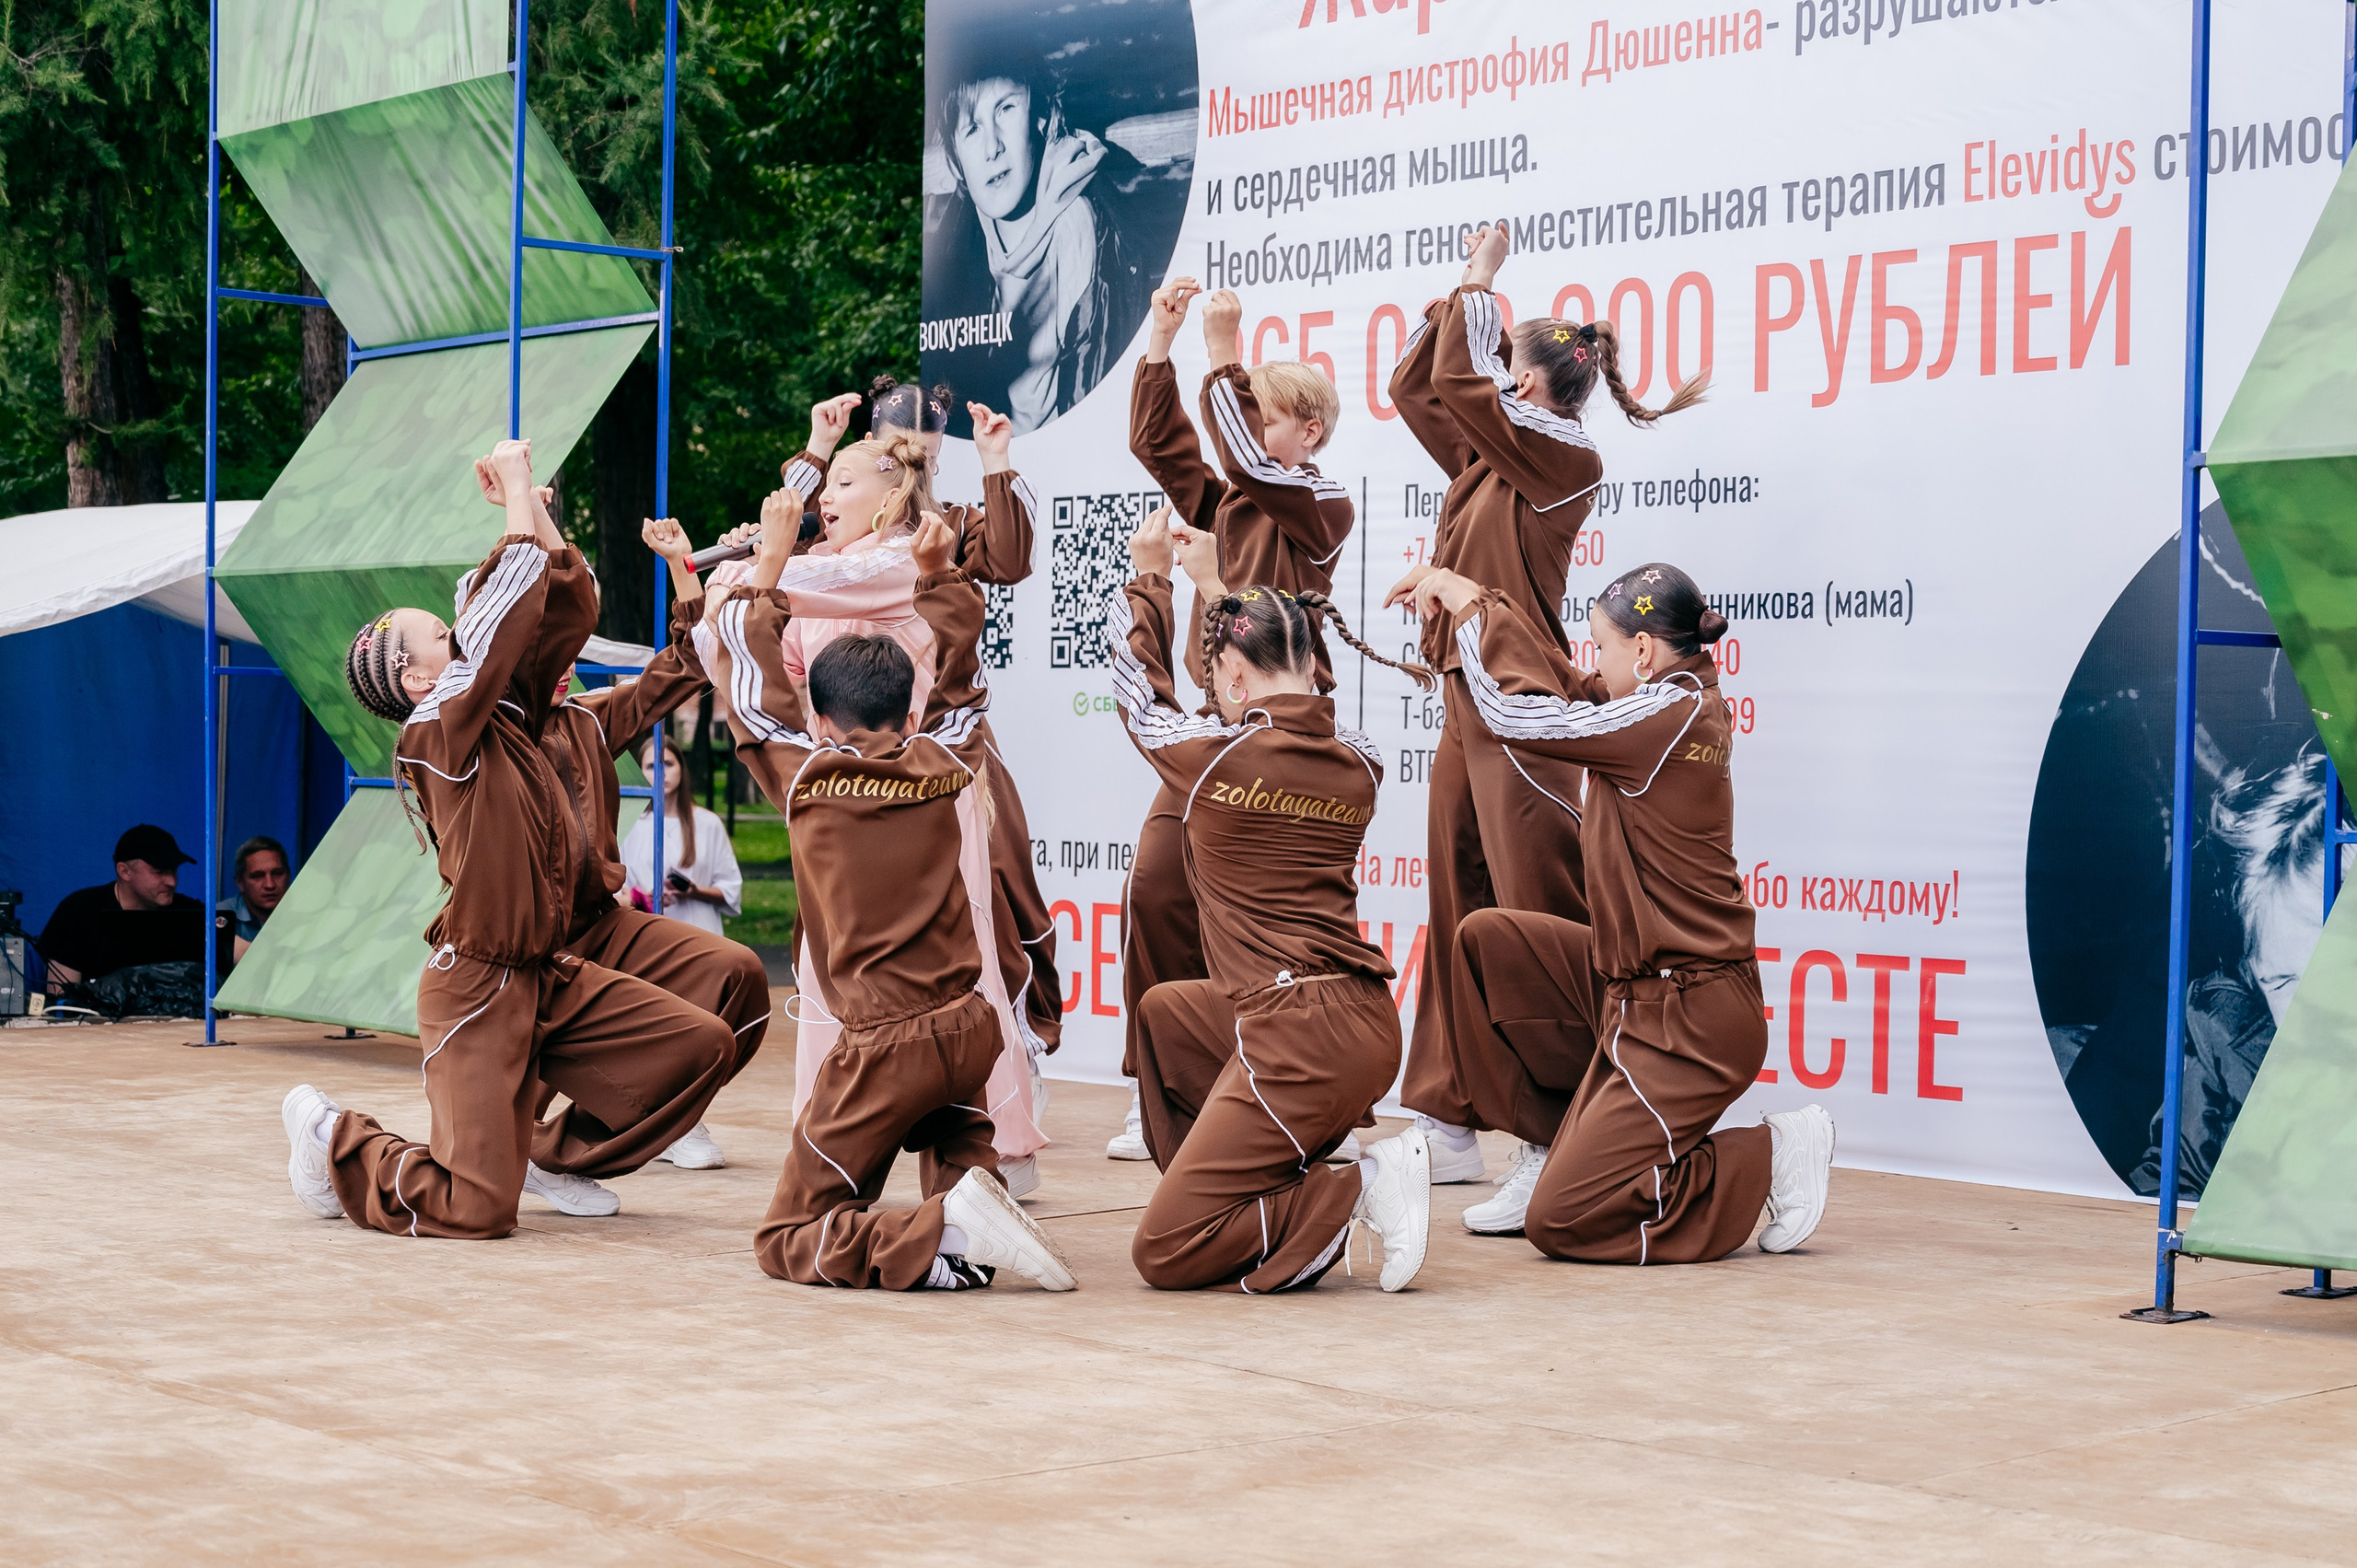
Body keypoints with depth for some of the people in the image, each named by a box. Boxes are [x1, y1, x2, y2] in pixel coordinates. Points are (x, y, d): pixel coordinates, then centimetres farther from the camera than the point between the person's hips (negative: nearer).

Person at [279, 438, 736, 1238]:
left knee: (702, 1044, -3)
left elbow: (569, 603, 8)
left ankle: (559, 1152, 16)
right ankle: (330, 1135, 17)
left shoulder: (509, 716, 9)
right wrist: (516, 486, -12)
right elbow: (505, 609, -20)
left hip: (549, 977, 8)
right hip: (477, 989, -8)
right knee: (475, 1209, -11)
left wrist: (532, 501, 4)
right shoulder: (435, 734, -14)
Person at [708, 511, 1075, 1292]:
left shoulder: (803, 775, -3)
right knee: (951, 1123, 36)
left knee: (786, 1242, 1)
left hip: (883, 1046, -4)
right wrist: (938, 575, 26)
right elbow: (956, 670, 27)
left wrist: (767, 565, 22)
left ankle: (946, 1234, -22)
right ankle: (967, 1190, 3)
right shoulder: (937, 767, 6)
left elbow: (746, 657, 10)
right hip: (969, 1028, 4)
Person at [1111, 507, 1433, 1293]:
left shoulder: (1218, 756, -10)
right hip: (1367, 1019, 8)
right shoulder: (1359, 764, 7)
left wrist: (1150, 576, 27)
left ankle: (1356, 1194, -12)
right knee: (1165, 1012, 33)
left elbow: (1144, 696, 12)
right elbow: (1280, 709, 28)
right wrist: (1214, 587, 36)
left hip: (1304, 1041, -8)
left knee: (1162, 1255, -3)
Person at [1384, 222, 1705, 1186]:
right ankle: (1451, 1123, 13)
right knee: (1459, 905, 9)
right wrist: (1456, 293, 18)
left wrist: (1479, 285, -1)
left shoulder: (1566, 460, -8)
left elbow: (1461, 380, -14)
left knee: (1540, 912, -9)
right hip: (1467, 701, 9)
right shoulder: (1489, 458, 15)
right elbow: (1415, 389, 24)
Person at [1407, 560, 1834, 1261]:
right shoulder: (1687, 702, 6)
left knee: (1559, 1222, -9)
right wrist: (1483, 604, 16)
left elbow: (1512, 714, -15)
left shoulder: (1667, 719, -21)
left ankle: (1774, 1154, 2)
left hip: (1686, 1019, -10)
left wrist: (1470, 610, -1)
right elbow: (1570, 689, 19)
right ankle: (1548, 1148, 18)